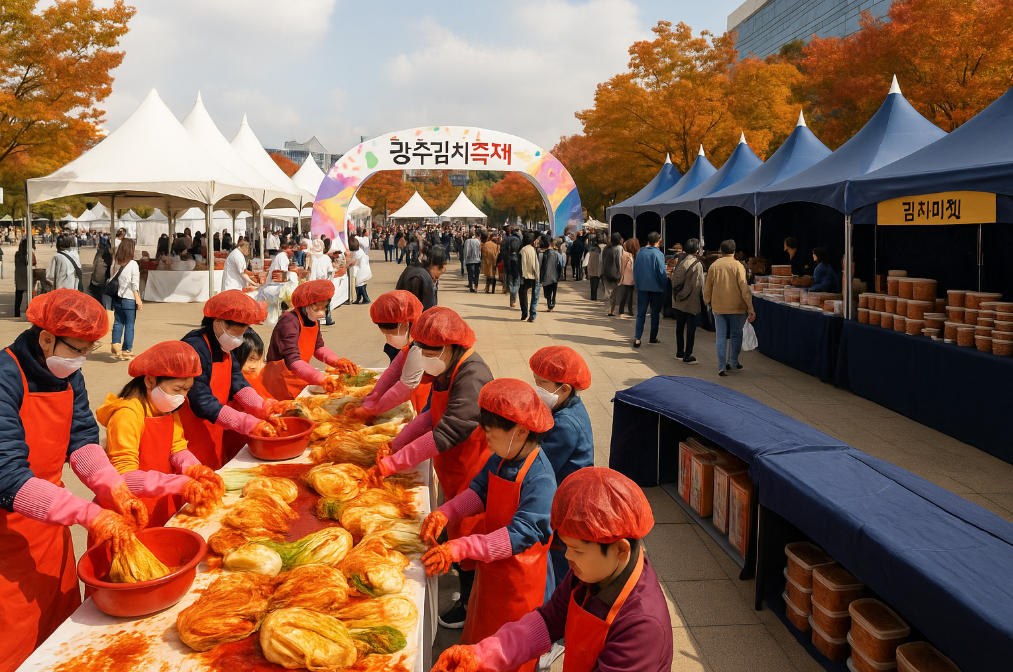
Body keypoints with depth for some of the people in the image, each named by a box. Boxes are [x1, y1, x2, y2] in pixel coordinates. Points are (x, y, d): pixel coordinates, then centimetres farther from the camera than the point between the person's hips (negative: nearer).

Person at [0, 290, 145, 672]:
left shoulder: (69, 375, 1)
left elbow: (81, 439, -3)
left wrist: (113, 488, -21)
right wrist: (89, 515, -34)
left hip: (51, 515, 7)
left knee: (63, 614, 16)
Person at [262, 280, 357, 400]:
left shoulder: (313, 321, 5)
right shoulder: (290, 322, -22)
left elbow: (318, 347, 18)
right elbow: (292, 361, -32)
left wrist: (338, 362, -1)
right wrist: (322, 379, -43)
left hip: (301, 379, 9)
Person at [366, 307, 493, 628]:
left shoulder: (473, 377, -30)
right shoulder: (446, 370, 1)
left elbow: (446, 433, -34)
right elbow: (433, 415, 6)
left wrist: (392, 463, -31)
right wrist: (395, 445, -6)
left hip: (472, 470, -8)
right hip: (452, 467, 8)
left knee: (467, 534, 5)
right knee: (456, 529, 22)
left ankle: (471, 604, 23)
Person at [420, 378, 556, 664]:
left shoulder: (540, 480, -32)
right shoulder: (499, 459, -7)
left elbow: (521, 534, -36)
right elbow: (479, 491, 3)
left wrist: (461, 548, -42)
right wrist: (444, 513, -17)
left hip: (521, 580, -7)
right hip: (492, 569, 8)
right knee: (483, 637, 27)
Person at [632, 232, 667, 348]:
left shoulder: (639, 253, 2)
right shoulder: (658, 254, -12)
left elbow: (635, 270, 8)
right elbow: (661, 273, -12)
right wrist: (665, 285, 0)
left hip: (642, 287, 3)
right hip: (655, 287, -3)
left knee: (641, 312, 3)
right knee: (655, 313, 11)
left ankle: (637, 337, -10)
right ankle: (653, 337, 19)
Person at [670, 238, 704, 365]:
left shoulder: (681, 261, 3)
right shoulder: (697, 264, -14)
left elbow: (674, 279, 7)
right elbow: (698, 284, -14)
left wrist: (677, 294, 15)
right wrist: (702, 299, -6)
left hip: (678, 300, 6)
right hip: (691, 302, -6)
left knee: (679, 327, 15)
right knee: (690, 328, 0)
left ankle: (679, 352, 25)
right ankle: (687, 356, 1)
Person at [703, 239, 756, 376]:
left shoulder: (713, 266, 3)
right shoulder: (737, 266, -8)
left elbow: (707, 288, 10)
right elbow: (744, 288, -12)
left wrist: (706, 301, 27)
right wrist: (750, 308, -10)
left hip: (718, 307, 2)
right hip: (736, 307, -2)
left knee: (721, 336, 4)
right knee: (736, 335, 13)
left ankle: (722, 366, -2)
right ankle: (734, 363, 20)